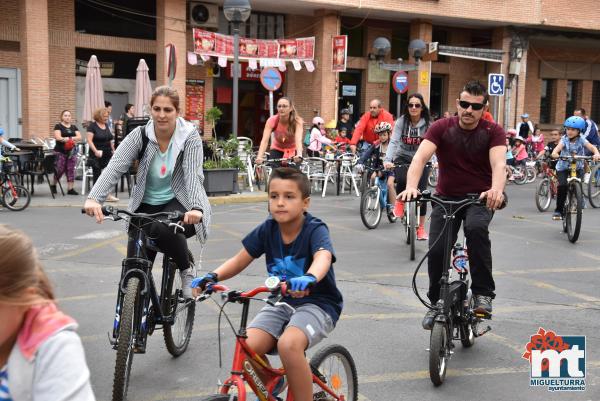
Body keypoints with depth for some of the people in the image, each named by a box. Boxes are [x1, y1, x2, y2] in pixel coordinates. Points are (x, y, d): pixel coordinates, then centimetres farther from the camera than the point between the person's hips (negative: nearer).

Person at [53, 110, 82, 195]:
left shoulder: (74, 127, 14)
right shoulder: (58, 126, 1)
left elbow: (79, 137, 3)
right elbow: (58, 137, -12)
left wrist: (68, 138, -13)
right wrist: (73, 139, -15)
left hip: (72, 151, 4)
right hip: (60, 152, -4)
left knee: (71, 170, 1)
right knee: (60, 169, -2)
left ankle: (70, 188, 3)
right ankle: (53, 185, 21)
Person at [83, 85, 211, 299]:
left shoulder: (190, 136, -13)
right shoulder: (140, 135, -8)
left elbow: (193, 175, -25)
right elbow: (114, 167, -20)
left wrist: (196, 208, -45)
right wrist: (94, 198, -37)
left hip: (179, 203, -3)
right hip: (146, 205, 3)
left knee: (163, 229, -37)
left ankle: (187, 270, -8)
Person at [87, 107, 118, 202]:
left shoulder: (106, 125, 12)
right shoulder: (92, 126, -7)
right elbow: (89, 140, -14)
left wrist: (113, 150, 9)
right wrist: (95, 151, -25)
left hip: (107, 154, 6)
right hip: (97, 155, -6)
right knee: (97, 174, 3)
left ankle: (108, 195, 3)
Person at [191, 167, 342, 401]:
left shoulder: (315, 230, -17)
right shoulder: (267, 230, -3)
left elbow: (323, 257, -38)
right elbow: (240, 260, -2)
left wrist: (309, 279, -61)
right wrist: (212, 276, -22)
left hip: (317, 303, -5)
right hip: (282, 303, 5)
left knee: (288, 345, -35)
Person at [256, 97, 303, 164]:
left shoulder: (296, 121, -26)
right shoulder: (272, 120, -24)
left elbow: (298, 140, -41)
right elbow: (265, 140, -34)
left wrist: (299, 155, -61)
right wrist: (259, 157, -51)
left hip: (293, 151, 0)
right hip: (277, 150, 0)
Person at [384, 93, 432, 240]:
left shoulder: (428, 124, -11)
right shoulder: (401, 121, -11)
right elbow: (394, 141, -20)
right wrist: (387, 160, -35)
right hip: (402, 158, 0)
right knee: (402, 180, -31)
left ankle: (421, 227, 12)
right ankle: (400, 201, 6)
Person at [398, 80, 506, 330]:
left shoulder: (493, 132, -8)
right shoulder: (441, 128, -8)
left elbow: (498, 163, -25)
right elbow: (421, 157, -22)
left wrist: (497, 189, -48)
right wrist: (411, 186, -42)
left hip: (480, 198, -1)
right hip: (446, 197, 1)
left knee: (476, 228, -32)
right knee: (436, 250, -12)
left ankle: (483, 293, -19)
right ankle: (437, 303, 13)